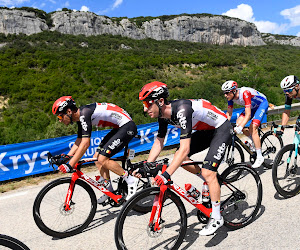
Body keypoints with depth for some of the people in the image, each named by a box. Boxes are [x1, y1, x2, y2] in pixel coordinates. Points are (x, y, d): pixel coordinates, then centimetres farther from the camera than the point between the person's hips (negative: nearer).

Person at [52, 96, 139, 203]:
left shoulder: (84, 114, -22)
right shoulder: (80, 116, 8)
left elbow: (85, 144, -28)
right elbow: (79, 141, 16)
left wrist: (70, 165, -26)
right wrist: (67, 157, 7)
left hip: (127, 127, -10)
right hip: (119, 128, 10)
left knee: (102, 159, -15)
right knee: (97, 157, 7)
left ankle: (131, 181, -3)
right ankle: (109, 191, 16)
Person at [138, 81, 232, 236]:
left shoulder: (181, 110, -35)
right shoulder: (163, 114, -9)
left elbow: (185, 149, -40)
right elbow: (159, 142, 1)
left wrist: (166, 174, -44)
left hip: (221, 129, -8)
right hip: (205, 130, 9)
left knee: (208, 172, -16)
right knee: (179, 158, -2)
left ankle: (216, 218, 1)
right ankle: (210, 182, 18)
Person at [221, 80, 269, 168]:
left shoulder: (245, 93, -36)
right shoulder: (231, 96, -15)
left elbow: (248, 115, -40)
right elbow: (229, 113, -8)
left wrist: (241, 127, -50)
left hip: (262, 103, -7)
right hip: (252, 106, 7)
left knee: (252, 128, -21)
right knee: (238, 124, -11)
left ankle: (260, 157, -12)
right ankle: (255, 141, 12)